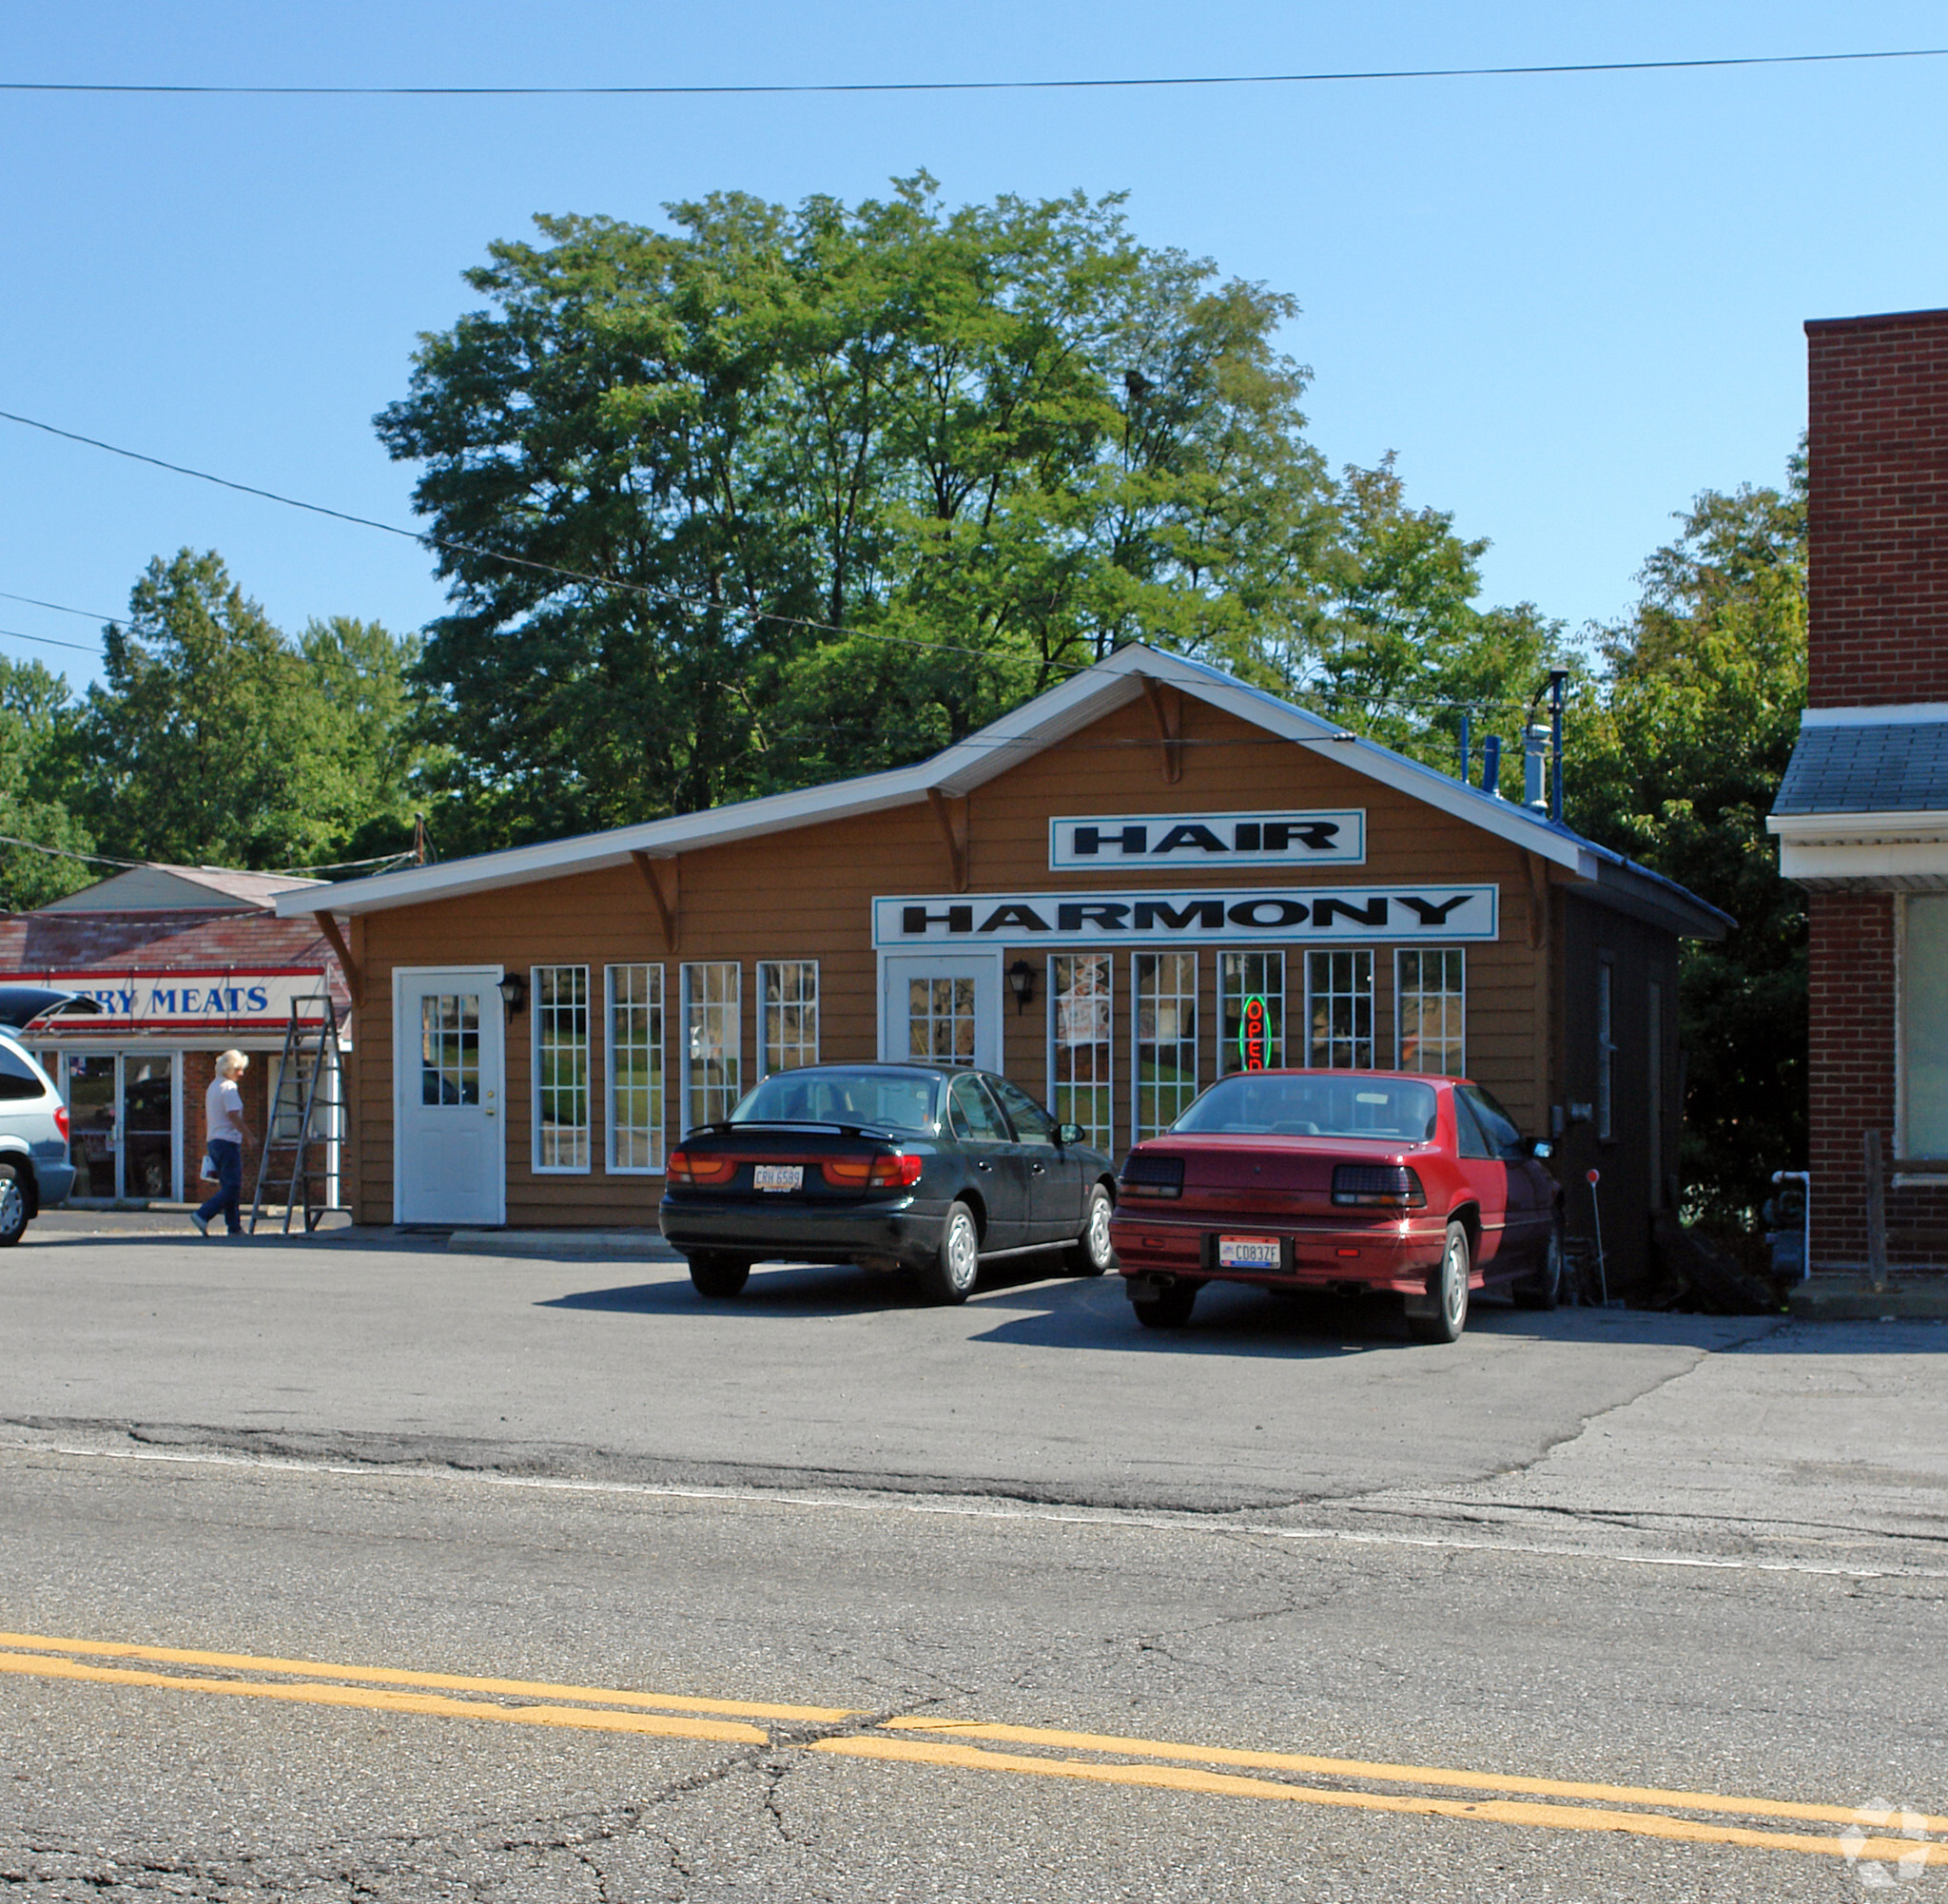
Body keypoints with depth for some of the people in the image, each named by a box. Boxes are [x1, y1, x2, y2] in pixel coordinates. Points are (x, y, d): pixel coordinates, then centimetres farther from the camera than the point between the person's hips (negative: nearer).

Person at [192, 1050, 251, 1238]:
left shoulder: (213, 1086, 17)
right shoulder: (229, 1087, -12)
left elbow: (206, 1119, 22)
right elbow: (234, 1117, -19)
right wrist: (250, 1136, -15)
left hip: (213, 1140, 10)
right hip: (229, 1141, -10)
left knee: (227, 1186, 11)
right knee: (232, 1187, -9)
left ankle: (234, 1227, 11)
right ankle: (203, 1216, -17)